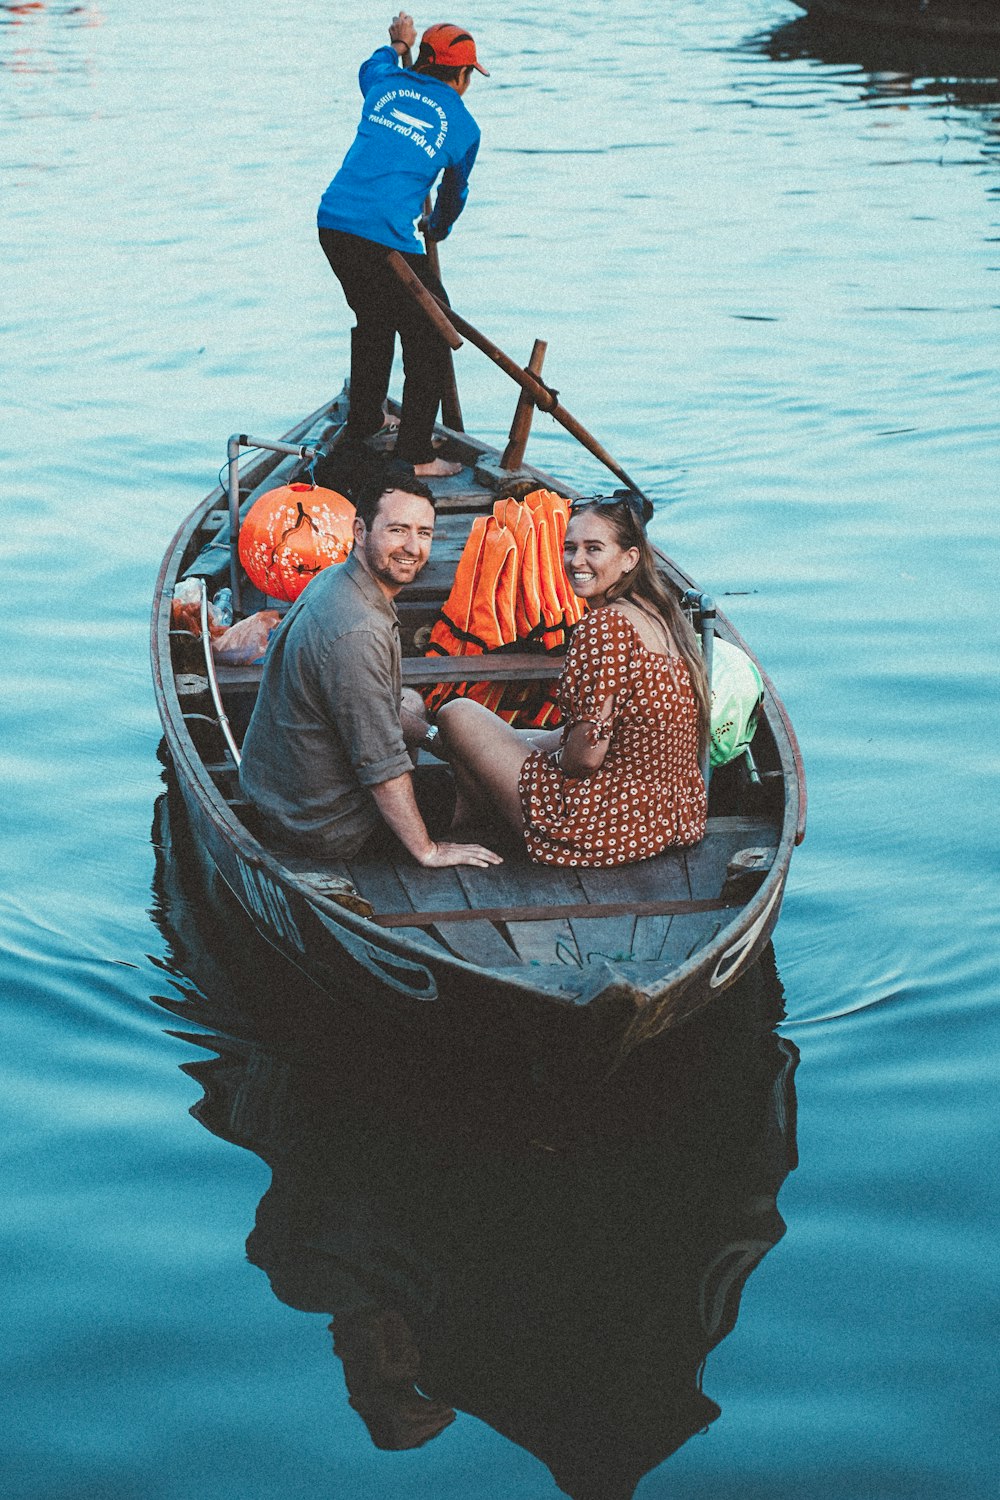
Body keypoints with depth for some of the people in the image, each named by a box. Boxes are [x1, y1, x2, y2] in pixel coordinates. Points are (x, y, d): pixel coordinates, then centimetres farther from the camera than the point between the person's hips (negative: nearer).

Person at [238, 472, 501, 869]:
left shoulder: (333, 580, 0)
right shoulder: (357, 634, -32)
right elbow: (382, 767, -27)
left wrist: (434, 736, 17)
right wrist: (428, 851, -18)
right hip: (323, 828, -9)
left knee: (412, 703, 30)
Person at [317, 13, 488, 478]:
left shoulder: (386, 84, 13)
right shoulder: (463, 125, 3)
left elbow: (372, 66, 42)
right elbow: (454, 192, 21)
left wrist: (397, 45, 61)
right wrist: (438, 227, 41)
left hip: (332, 224, 6)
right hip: (387, 239, -6)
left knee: (374, 319, 28)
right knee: (430, 338, 5)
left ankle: (362, 424, 40)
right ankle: (414, 455, 3)